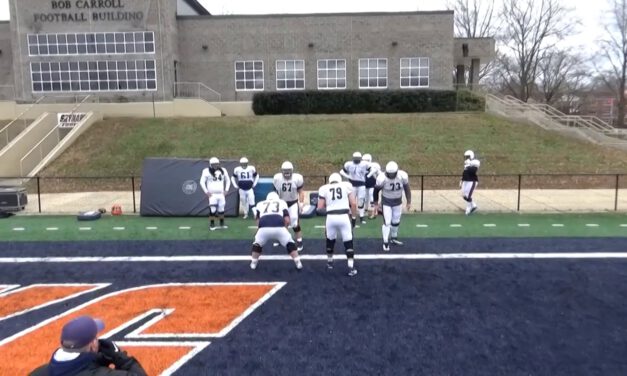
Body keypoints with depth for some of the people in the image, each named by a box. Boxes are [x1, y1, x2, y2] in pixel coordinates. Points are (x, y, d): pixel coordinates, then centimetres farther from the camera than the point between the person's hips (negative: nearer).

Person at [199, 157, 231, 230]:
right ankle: (212, 225, 4)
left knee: (221, 209, 8)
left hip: (221, 194, 4)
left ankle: (222, 224, 22)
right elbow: (202, 182, -2)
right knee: (212, 210, -8)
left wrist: (226, 190, 7)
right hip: (212, 194, -4)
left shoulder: (223, 170, 6)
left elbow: (228, 181, 17)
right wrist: (206, 191, -8)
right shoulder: (207, 171, -6)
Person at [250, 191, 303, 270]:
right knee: (290, 244, 24)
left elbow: (258, 220, 26)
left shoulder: (260, 204, 33)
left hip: (264, 228, 1)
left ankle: (253, 263, 37)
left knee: (257, 244, 32)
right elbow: (287, 220, 18)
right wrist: (284, 228, 34)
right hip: (279, 227, -1)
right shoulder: (282, 203, 29)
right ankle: (298, 263, 23)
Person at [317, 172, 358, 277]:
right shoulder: (347, 186, 9)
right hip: (344, 217, -1)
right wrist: (354, 217, 13)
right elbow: (353, 204, 3)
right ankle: (351, 268, 4)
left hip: (331, 217, 1)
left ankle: (330, 262, 40)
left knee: (330, 240, 24)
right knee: (348, 242, 8)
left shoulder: (324, 189, 9)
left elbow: (320, 207, 6)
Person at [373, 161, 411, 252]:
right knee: (387, 222, -9)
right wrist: (376, 204, -4)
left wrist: (409, 202, -1)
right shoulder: (382, 179, -28)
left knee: (396, 221, 16)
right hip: (386, 202, -3)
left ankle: (394, 238, 38)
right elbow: (376, 190, -11)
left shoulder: (403, 176, -23)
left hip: (398, 202, 3)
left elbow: (407, 188, -5)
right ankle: (385, 242, 5)